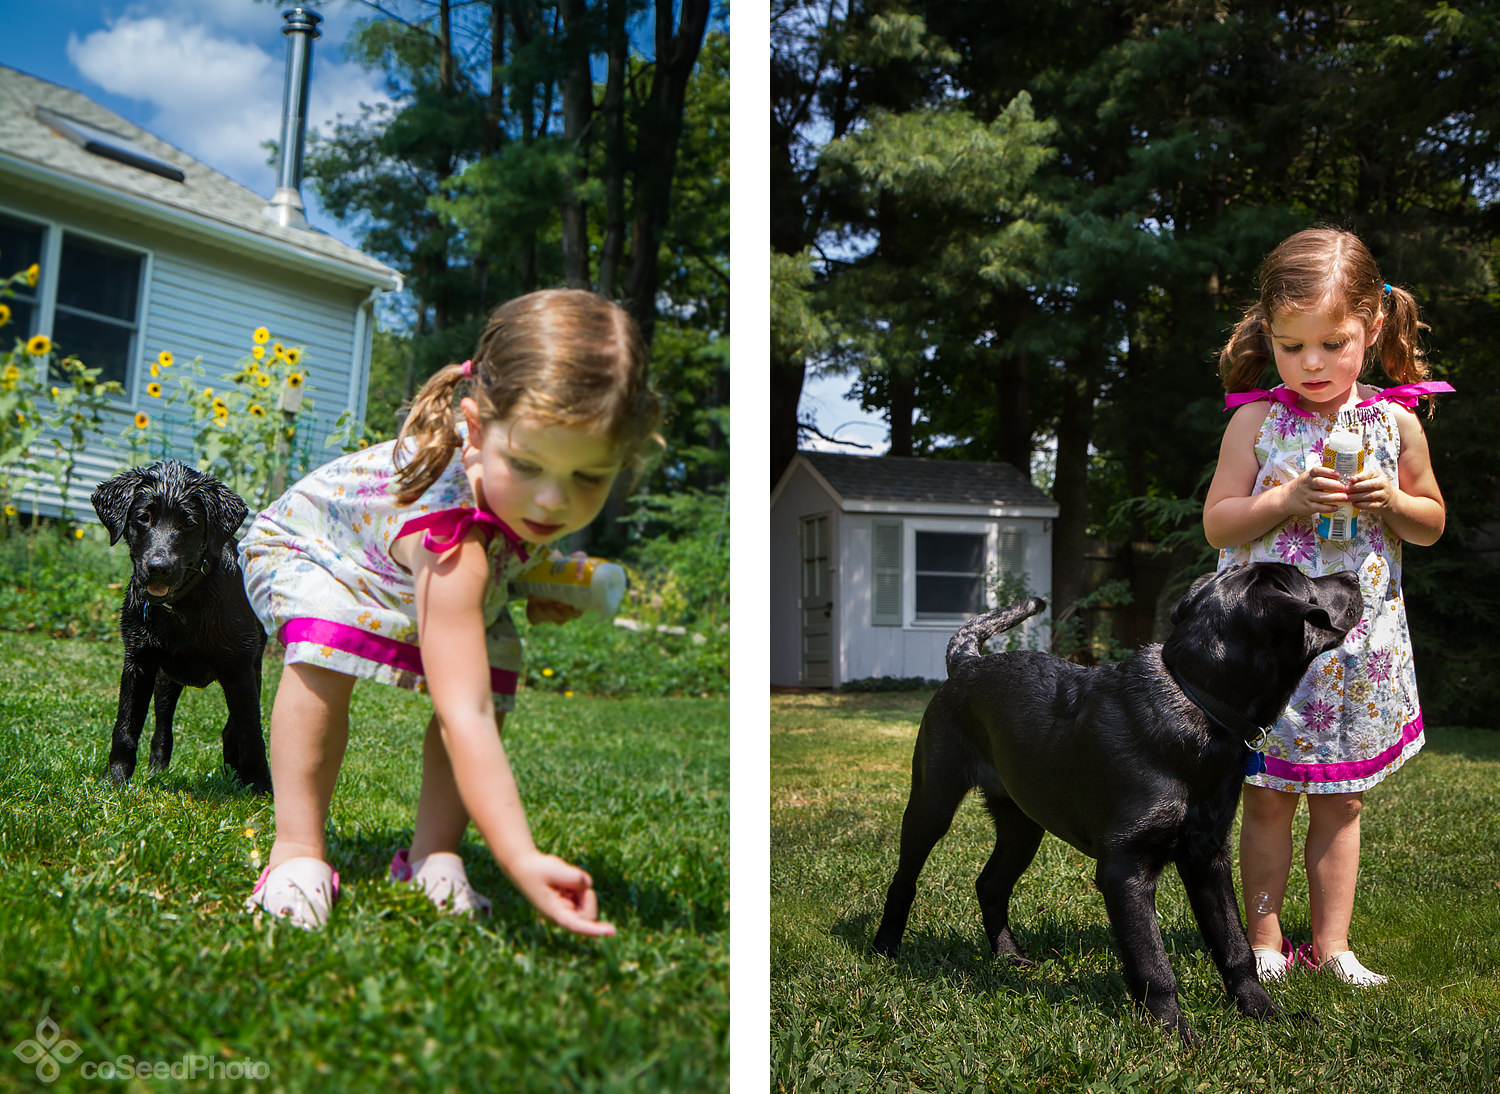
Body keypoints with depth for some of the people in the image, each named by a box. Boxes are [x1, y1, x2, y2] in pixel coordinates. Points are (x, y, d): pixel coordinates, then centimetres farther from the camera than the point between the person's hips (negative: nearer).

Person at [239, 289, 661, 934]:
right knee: (327, 643, -36)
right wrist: (521, 860, -63)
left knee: (494, 673, -15)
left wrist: (528, 591, -15)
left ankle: (434, 854, -4)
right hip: (302, 545, -6)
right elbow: (463, 717, -55)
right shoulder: (454, 542, -50)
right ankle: (297, 850, -22)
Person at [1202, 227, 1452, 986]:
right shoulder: (1256, 420, -5)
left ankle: (1330, 942, 20)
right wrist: (1286, 501, -20)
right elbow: (1217, 524, -4)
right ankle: (1264, 939, 17)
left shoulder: (1395, 423, 1)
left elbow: (1432, 525, 11)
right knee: (1269, 800, 4)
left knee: (1340, 802, 9)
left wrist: (1391, 501, -10)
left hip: (1359, 644, 2)